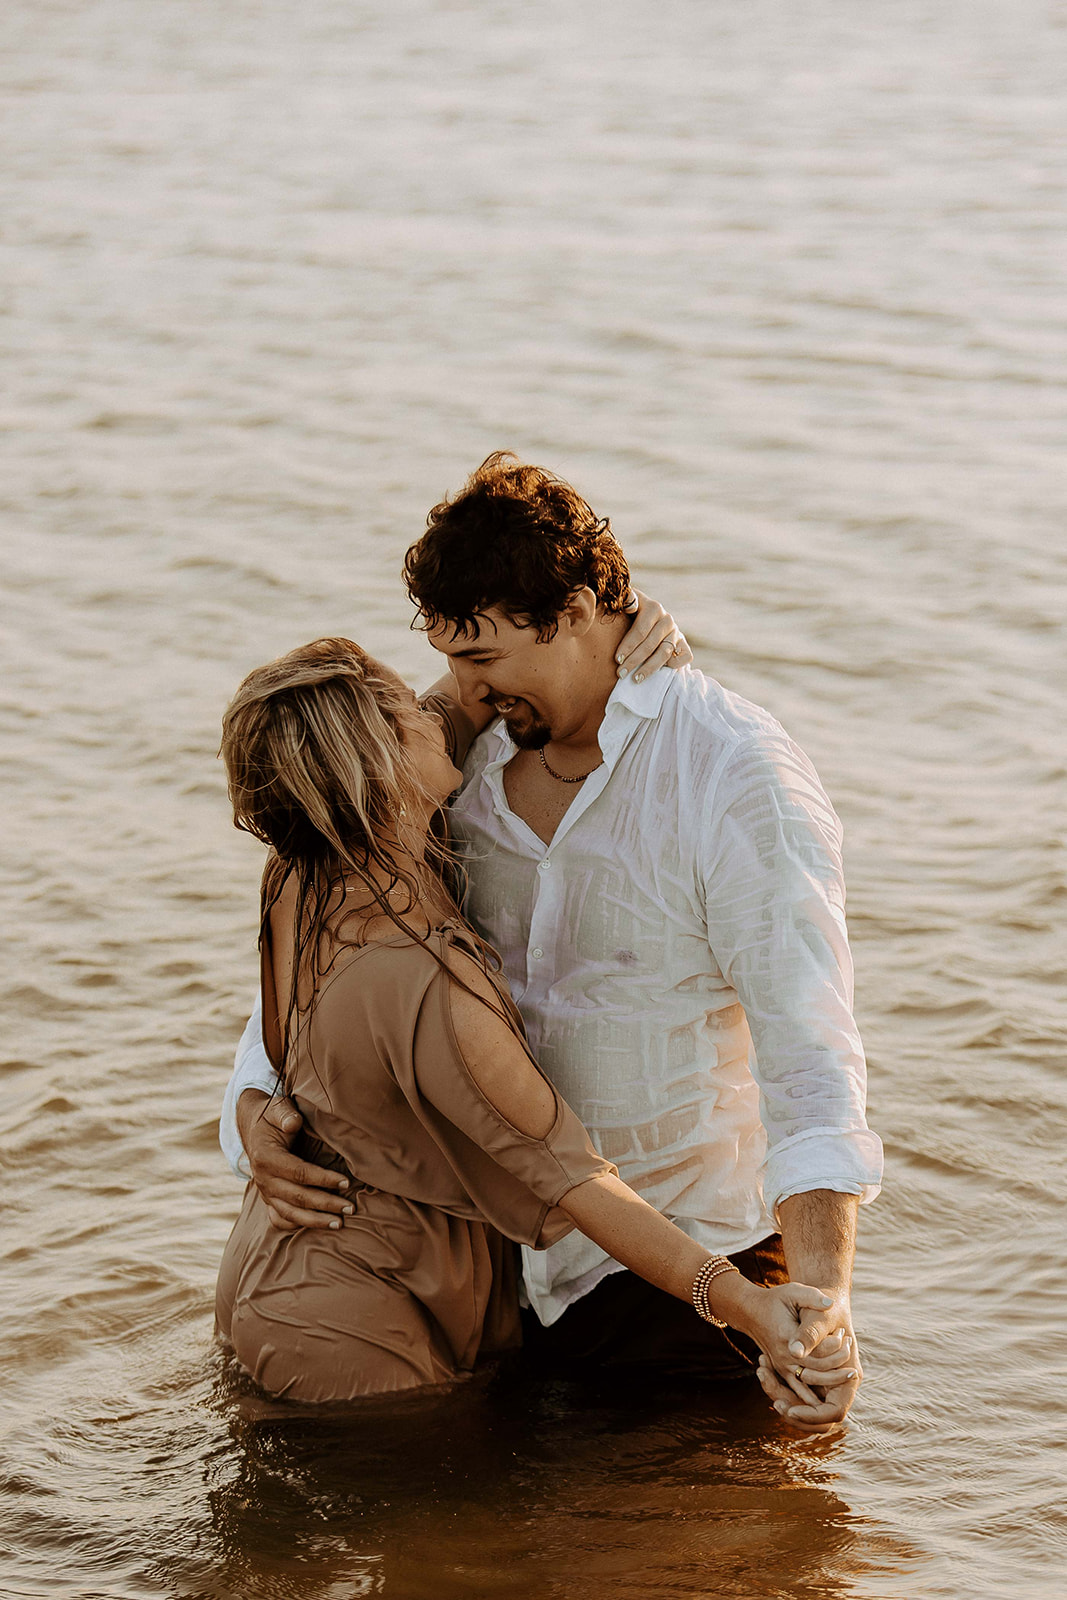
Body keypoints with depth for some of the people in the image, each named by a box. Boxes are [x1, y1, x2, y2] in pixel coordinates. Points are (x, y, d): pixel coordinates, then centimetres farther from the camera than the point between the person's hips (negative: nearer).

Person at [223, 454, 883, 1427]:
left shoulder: (740, 780, -20)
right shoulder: (467, 769, 0)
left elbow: (810, 1054, -28)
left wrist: (822, 1300, -41)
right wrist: (256, 1107, -13)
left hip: (695, 1264, -6)